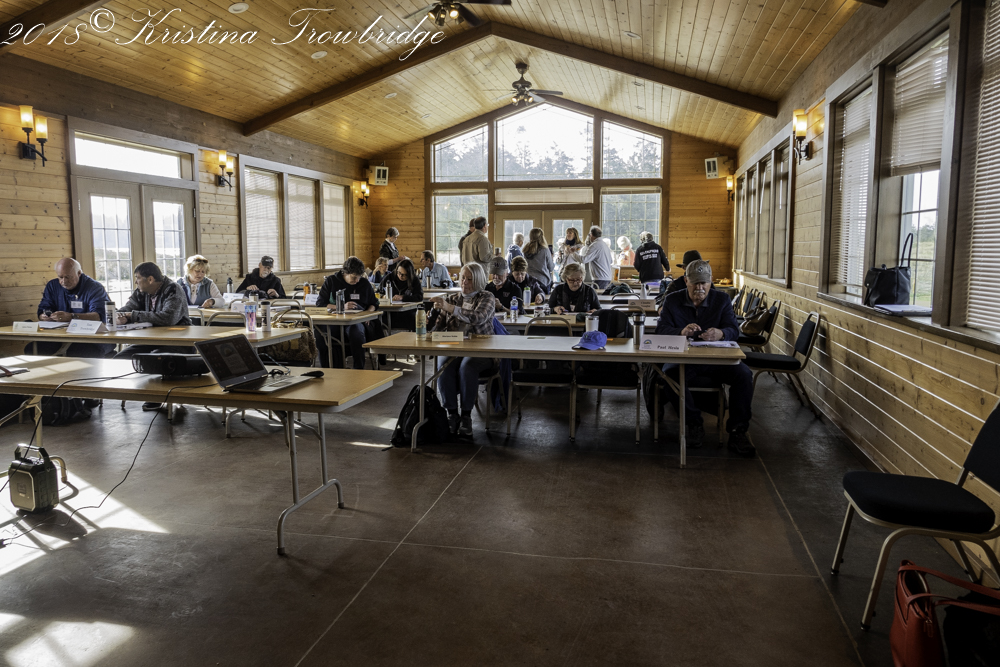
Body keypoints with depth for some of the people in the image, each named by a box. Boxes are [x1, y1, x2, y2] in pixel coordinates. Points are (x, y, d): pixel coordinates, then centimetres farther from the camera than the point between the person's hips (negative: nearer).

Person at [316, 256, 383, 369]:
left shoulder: (364, 283, 14)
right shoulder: (331, 281, 8)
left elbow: (374, 303, 26)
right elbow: (320, 303, 2)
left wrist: (368, 313, 2)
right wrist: (342, 307, -11)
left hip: (356, 320, 0)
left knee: (357, 332, -38)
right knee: (320, 334, -34)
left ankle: (359, 369, -25)